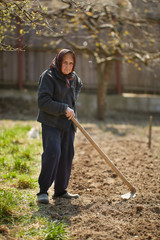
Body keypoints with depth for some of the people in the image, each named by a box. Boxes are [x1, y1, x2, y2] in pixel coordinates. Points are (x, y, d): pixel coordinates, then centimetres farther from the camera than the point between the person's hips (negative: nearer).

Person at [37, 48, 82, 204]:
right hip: (51, 122, -7)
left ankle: (60, 191, 19)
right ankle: (43, 191, -13)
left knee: (67, 155, 7)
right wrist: (64, 109, -20)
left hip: (68, 123, 7)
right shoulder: (48, 76, -11)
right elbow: (43, 101, -18)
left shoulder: (73, 77, 11)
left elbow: (79, 85, 36)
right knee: (53, 152, -21)